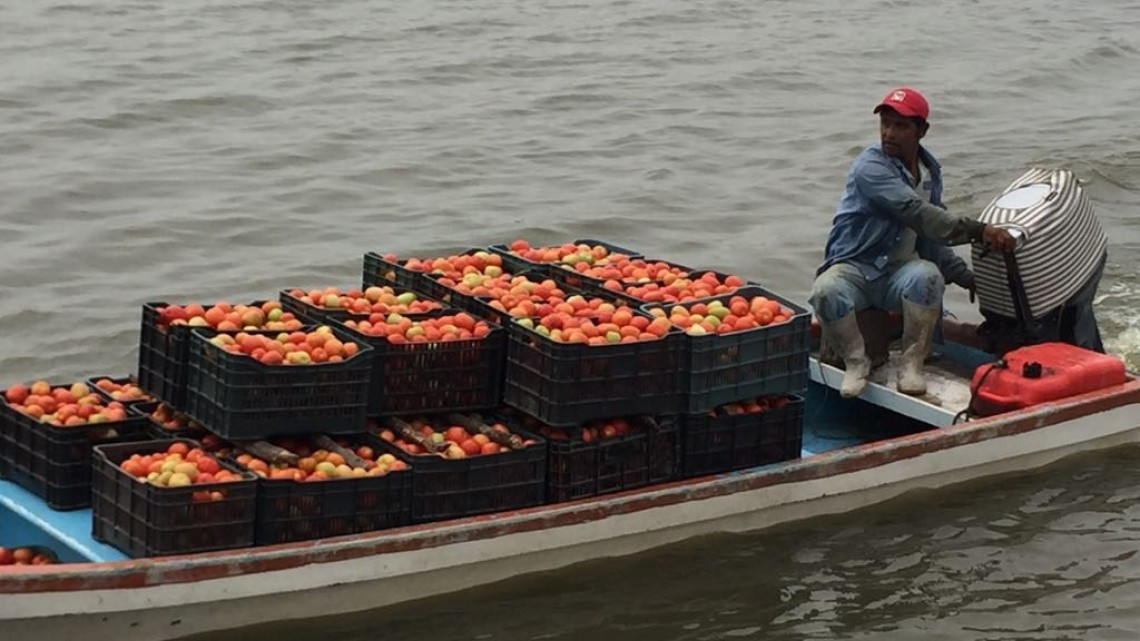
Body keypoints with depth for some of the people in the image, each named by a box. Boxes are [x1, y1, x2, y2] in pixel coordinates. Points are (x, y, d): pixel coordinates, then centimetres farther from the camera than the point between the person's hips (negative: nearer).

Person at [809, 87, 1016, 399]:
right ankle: (855, 361, -11)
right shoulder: (870, 167, -14)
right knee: (826, 291, -39)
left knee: (927, 275, -32)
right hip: (853, 266, -4)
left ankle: (912, 364, -15)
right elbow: (916, 214, -27)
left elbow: (931, 238, 22)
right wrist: (977, 231, -33)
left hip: (899, 273, 4)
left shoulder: (930, 170, 11)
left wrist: (970, 278, 14)